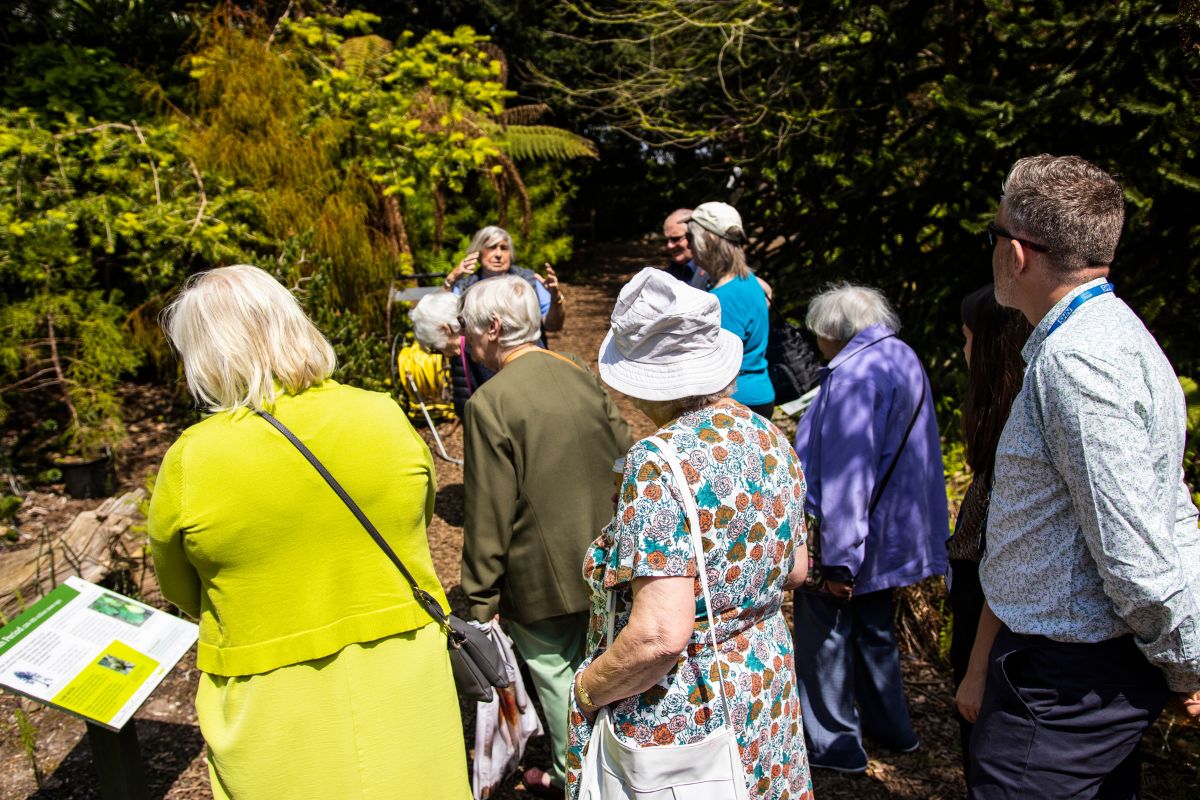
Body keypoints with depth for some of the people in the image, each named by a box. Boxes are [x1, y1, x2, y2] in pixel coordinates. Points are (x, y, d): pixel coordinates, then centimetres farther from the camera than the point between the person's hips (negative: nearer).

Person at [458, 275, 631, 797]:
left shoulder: (489, 403, -20)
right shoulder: (581, 374, -1)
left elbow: (488, 515, -17)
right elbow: (624, 459, 6)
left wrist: (482, 598, -7)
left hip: (541, 577, -7)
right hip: (600, 562, 7)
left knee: (557, 676, 12)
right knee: (595, 669, 23)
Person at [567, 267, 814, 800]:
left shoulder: (662, 462, -26)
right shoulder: (771, 441, -2)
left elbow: (660, 636, -31)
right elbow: (795, 570, 10)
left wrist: (586, 687, -14)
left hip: (678, 714, -7)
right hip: (766, 685, 7)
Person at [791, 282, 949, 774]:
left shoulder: (854, 373, -22)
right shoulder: (905, 360, 8)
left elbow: (847, 471, -27)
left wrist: (839, 559, -24)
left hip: (846, 536, -9)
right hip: (896, 531, 10)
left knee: (824, 639, 7)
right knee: (875, 631, 24)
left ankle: (833, 744, 21)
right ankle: (890, 726, 39)